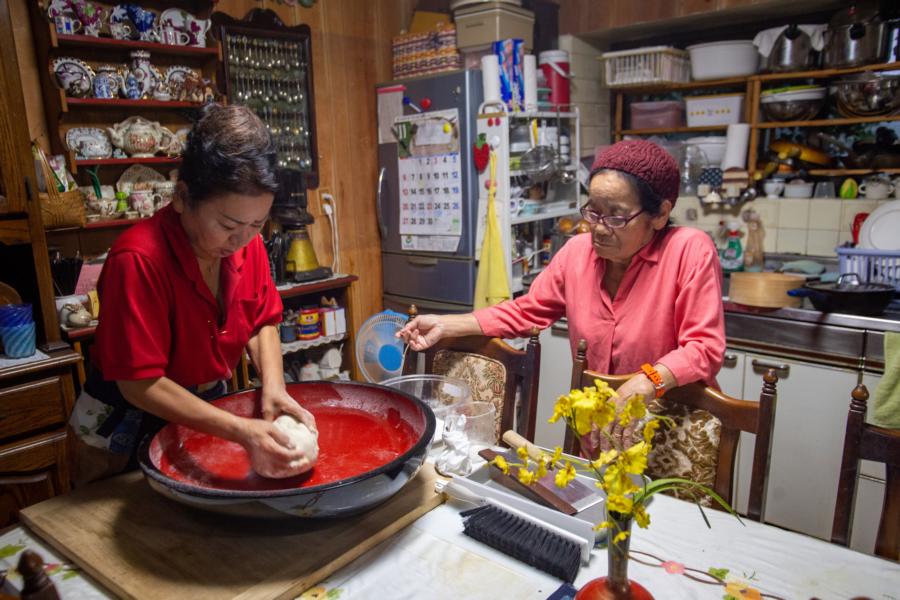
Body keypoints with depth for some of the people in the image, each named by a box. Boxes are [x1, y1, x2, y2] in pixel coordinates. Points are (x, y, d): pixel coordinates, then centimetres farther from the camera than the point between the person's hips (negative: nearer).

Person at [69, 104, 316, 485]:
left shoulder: (246, 241, -14)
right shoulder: (138, 260, -31)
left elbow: (263, 323, -3)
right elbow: (139, 384, -29)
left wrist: (274, 386, -21)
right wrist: (241, 431, -36)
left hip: (206, 410, 5)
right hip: (127, 423, -5)